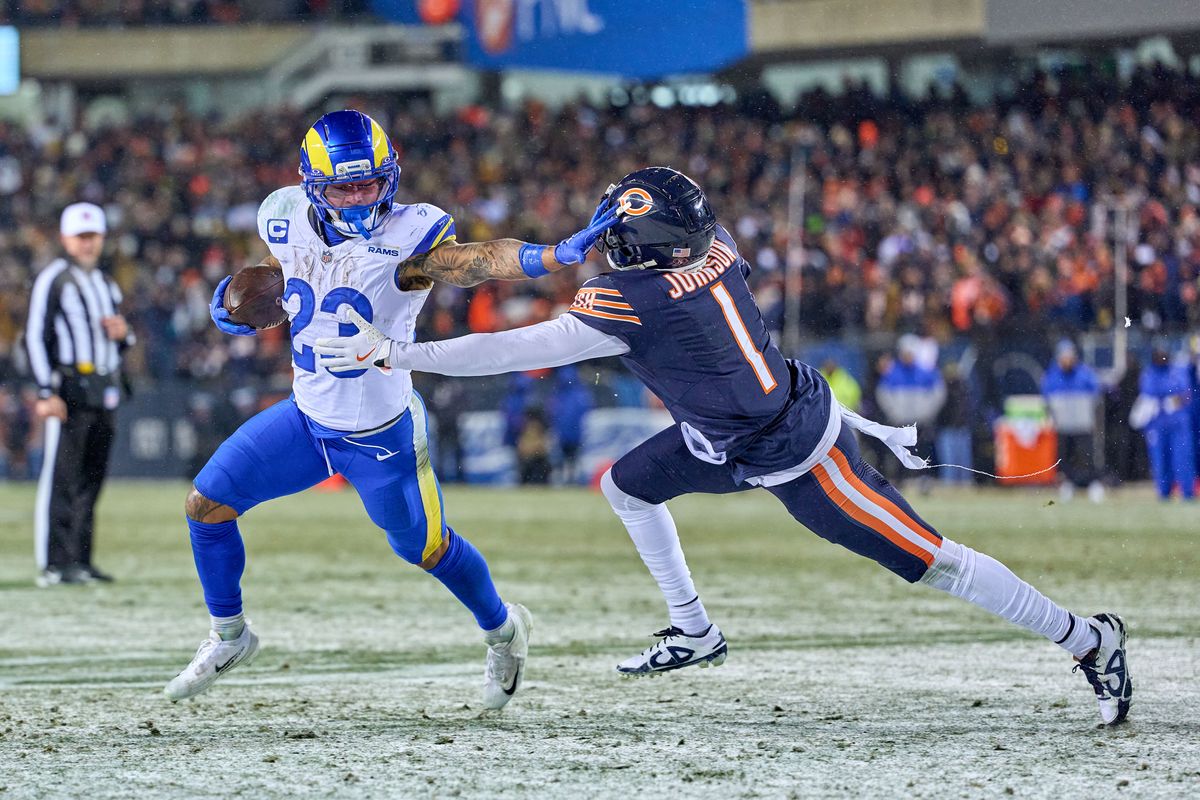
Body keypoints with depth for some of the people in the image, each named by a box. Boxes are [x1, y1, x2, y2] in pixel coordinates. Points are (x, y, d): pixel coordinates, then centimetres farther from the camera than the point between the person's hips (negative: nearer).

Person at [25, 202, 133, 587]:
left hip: (105, 392, 8)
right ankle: (54, 564, -14)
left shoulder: (106, 284, 21)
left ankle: (81, 561, 13)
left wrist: (123, 333, 3)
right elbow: (35, 336, -9)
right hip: (68, 390, -8)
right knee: (59, 477, -11)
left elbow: (121, 343, 28)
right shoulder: (52, 279, -2)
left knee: (91, 480, 8)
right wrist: (46, 392, -17)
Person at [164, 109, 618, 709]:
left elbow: (477, 260, -44)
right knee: (207, 504, 3)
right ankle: (229, 637, 25)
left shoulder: (404, 238, -25)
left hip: (381, 435, -5)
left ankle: (502, 630, 41)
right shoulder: (287, 222, -7)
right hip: (306, 416, 5)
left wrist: (557, 254, -62)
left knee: (426, 548, 10)